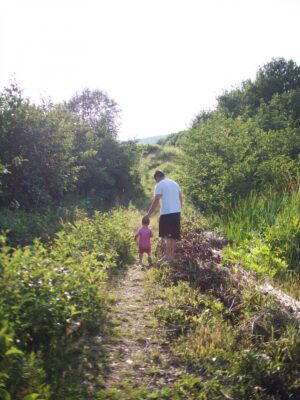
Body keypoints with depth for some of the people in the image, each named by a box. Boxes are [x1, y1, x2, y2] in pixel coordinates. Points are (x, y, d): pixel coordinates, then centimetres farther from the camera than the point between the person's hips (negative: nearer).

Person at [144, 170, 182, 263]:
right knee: (173, 236, 10)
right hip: (177, 212, 7)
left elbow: (156, 200, -11)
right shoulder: (175, 183, 18)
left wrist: (149, 213, -8)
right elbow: (181, 198, 16)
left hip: (167, 212, -7)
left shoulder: (159, 185, -4)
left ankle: (167, 255, -16)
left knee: (167, 235, -7)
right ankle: (172, 256, 12)